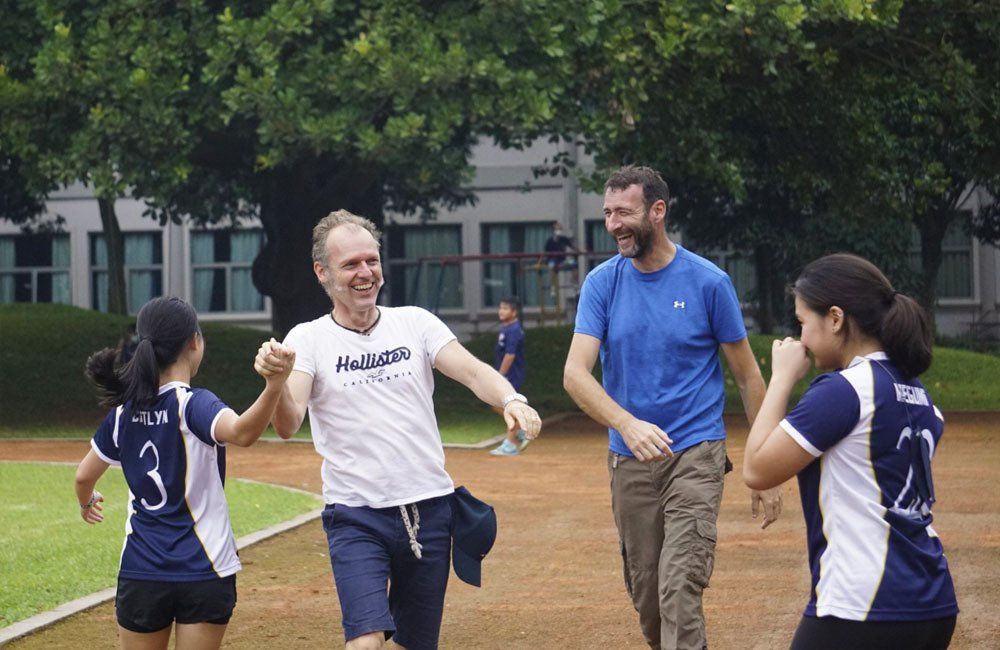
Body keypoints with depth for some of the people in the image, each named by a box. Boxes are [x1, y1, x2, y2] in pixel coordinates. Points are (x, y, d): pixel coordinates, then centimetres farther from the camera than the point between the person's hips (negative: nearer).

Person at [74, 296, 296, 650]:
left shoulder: (124, 412, 3)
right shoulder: (193, 404, -14)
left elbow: (84, 476, 15)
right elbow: (240, 432, -36)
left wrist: (87, 503, 38)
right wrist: (274, 385, -52)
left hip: (140, 571, 4)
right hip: (204, 572, -4)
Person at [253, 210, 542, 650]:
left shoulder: (415, 323, 6)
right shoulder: (308, 339, -1)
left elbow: (473, 371, -7)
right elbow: (288, 425, -15)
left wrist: (511, 400, -29)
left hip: (429, 510, 3)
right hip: (355, 515, -3)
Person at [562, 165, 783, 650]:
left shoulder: (708, 282, -5)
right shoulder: (602, 283, 1)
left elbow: (748, 377, 2)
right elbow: (575, 373, -10)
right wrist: (627, 425, -29)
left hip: (695, 456, -3)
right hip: (629, 460, 3)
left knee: (680, 590, -17)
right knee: (645, 595, 11)